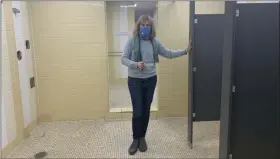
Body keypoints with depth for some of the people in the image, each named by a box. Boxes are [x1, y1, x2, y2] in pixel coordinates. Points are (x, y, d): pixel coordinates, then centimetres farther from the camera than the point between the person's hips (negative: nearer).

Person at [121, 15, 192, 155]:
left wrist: (185, 51, 9)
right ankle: (136, 139, 17)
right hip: (135, 80, -3)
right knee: (137, 111, -3)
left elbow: (168, 54, 12)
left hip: (150, 80, 3)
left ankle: (142, 138, 27)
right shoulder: (132, 41, -7)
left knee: (146, 111, 10)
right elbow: (123, 59, -8)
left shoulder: (155, 42, 3)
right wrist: (136, 64, -25)